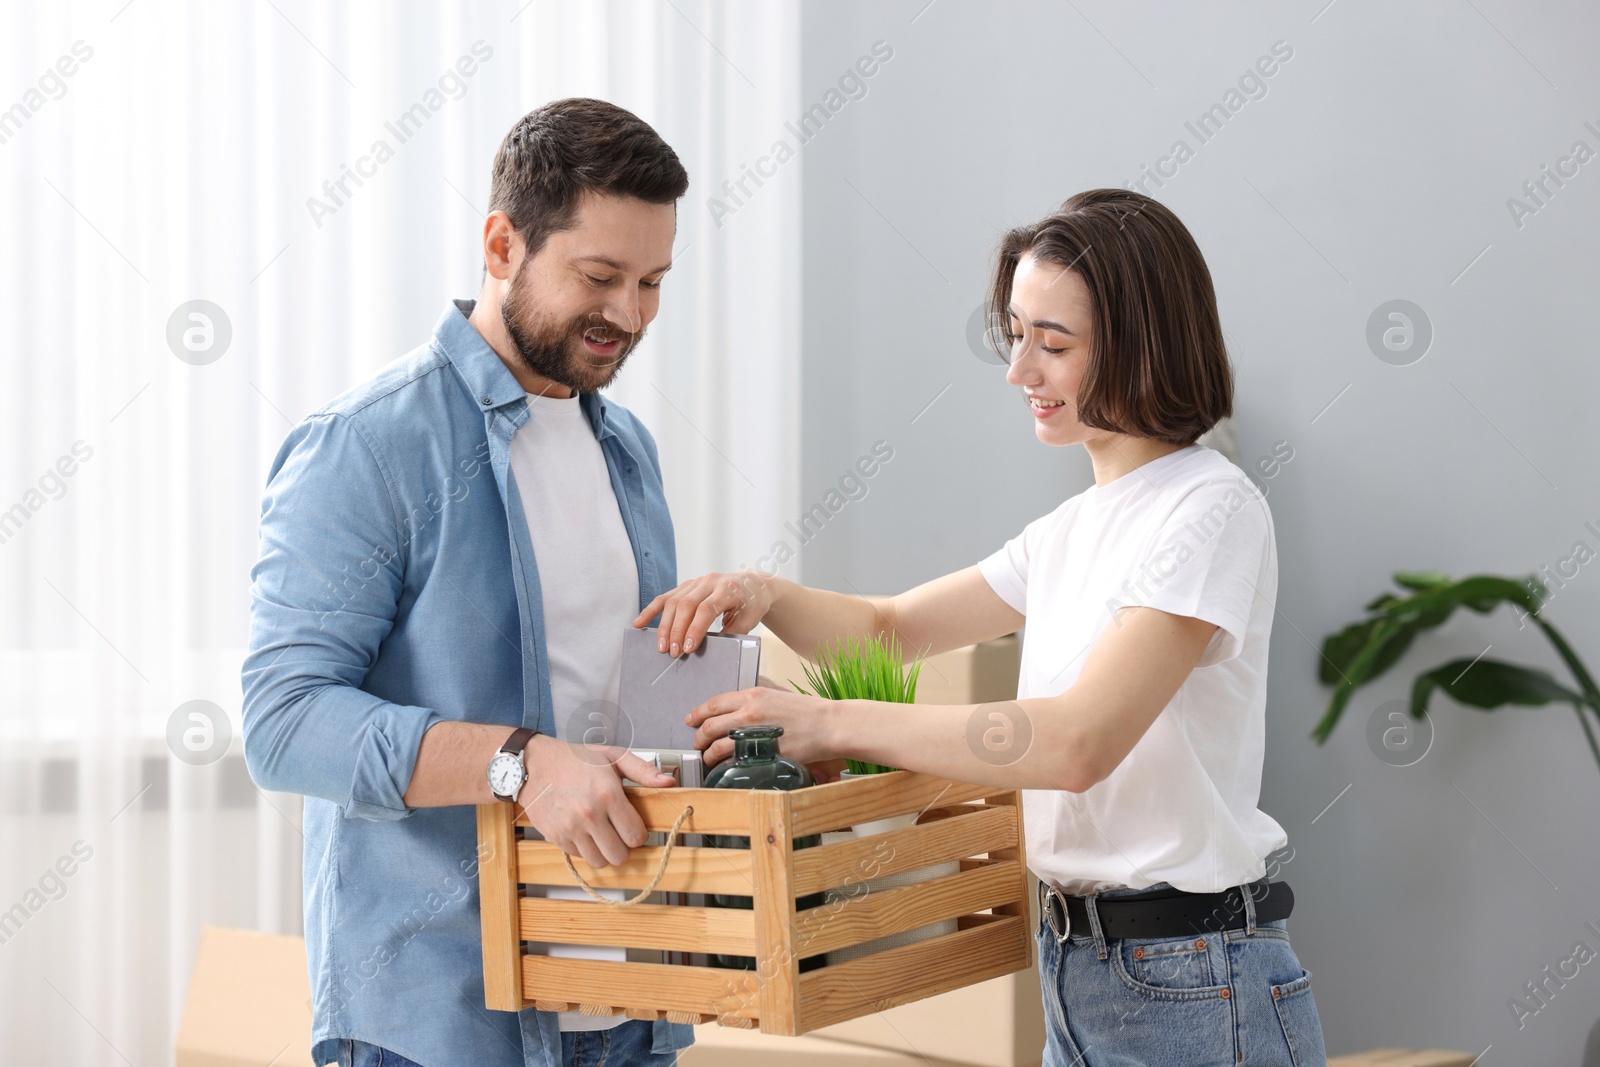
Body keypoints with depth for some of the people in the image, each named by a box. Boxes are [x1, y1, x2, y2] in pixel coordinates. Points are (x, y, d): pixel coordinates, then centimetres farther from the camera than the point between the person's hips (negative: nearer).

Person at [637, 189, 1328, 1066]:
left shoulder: (1210, 510, -14)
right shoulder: (1072, 529, 13)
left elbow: (1079, 742, -25)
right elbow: (889, 627, 21)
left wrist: (831, 723, -23)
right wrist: (766, 596, -1)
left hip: (1194, 993, -8)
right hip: (1078, 976, 8)